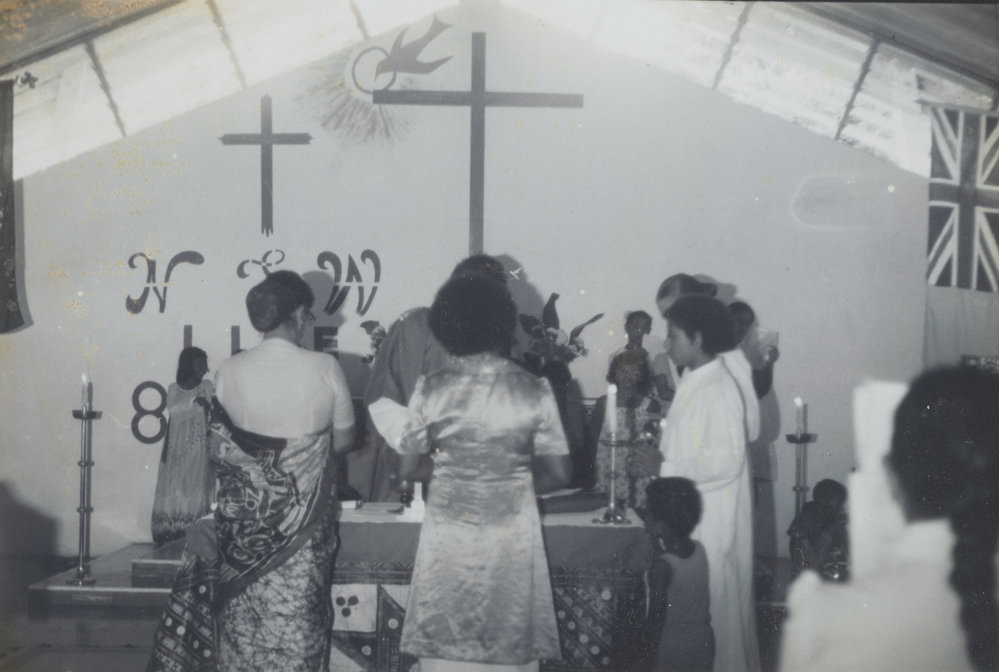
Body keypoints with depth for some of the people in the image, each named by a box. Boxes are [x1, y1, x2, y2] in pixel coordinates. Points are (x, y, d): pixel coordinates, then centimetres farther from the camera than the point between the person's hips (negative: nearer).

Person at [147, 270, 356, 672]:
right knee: (296, 613, 10)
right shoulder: (324, 368, -12)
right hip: (303, 517, -2)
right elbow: (343, 440, -1)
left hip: (244, 516, 2)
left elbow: (217, 447, 1)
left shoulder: (229, 371, -6)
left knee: (243, 612, 17)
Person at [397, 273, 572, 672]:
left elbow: (408, 469, -1)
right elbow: (560, 474, -4)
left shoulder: (431, 389, -6)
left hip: (448, 538, 0)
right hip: (512, 535, 0)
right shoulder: (533, 391, -7)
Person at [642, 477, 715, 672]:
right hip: (703, 641, 6)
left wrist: (652, 653, -8)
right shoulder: (699, 550, -8)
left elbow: (656, 618, -20)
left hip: (672, 647, -6)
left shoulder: (661, 566, -26)